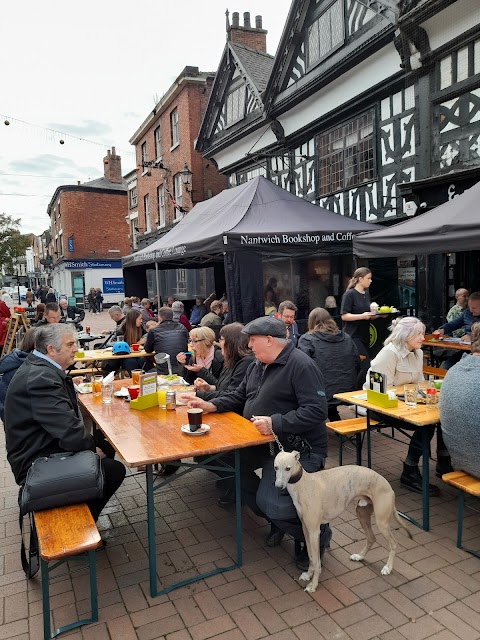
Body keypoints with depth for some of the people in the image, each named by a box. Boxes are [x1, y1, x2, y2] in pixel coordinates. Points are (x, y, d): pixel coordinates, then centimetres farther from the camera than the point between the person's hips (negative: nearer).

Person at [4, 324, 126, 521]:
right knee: (115, 469, -10)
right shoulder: (41, 378, -29)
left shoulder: (39, 366, 4)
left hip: (40, 448, 11)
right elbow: (71, 433, -31)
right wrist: (93, 449, -14)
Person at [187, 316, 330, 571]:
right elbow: (239, 396, 22)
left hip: (298, 450, -9)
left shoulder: (301, 365, -18)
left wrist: (276, 423, -29)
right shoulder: (257, 366, 13)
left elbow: (316, 411, -25)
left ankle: (317, 535, 13)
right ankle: (278, 522, 23)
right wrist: (211, 406, 7)